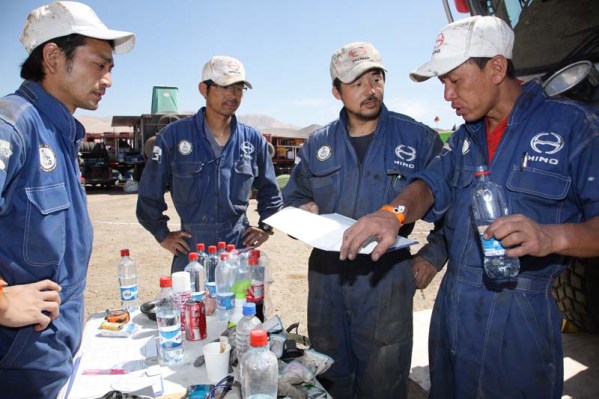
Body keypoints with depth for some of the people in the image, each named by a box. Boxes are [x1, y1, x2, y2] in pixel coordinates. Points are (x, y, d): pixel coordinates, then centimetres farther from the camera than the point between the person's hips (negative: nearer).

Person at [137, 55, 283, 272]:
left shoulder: (253, 140, 3)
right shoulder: (174, 135, -5)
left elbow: (270, 192, 16)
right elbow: (149, 193, 3)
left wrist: (265, 227, 8)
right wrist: (163, 235, 4)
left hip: (240, 249, 2)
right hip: (191, 252, -2)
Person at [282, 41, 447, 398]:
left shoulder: (419, 139, -3)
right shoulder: (317, 145, 6)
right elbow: (293, 197, 16)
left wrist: (434, 255, -5)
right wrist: (304, 209, -6)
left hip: (387, 280, -2)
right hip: (326, 278, 3)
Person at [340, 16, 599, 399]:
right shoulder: (465, 137, 11)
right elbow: (432, 184, -2)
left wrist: (552, 236, -31)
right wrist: (395, 212, -23)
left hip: (522, 318, -5)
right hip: (451, 308, 6)